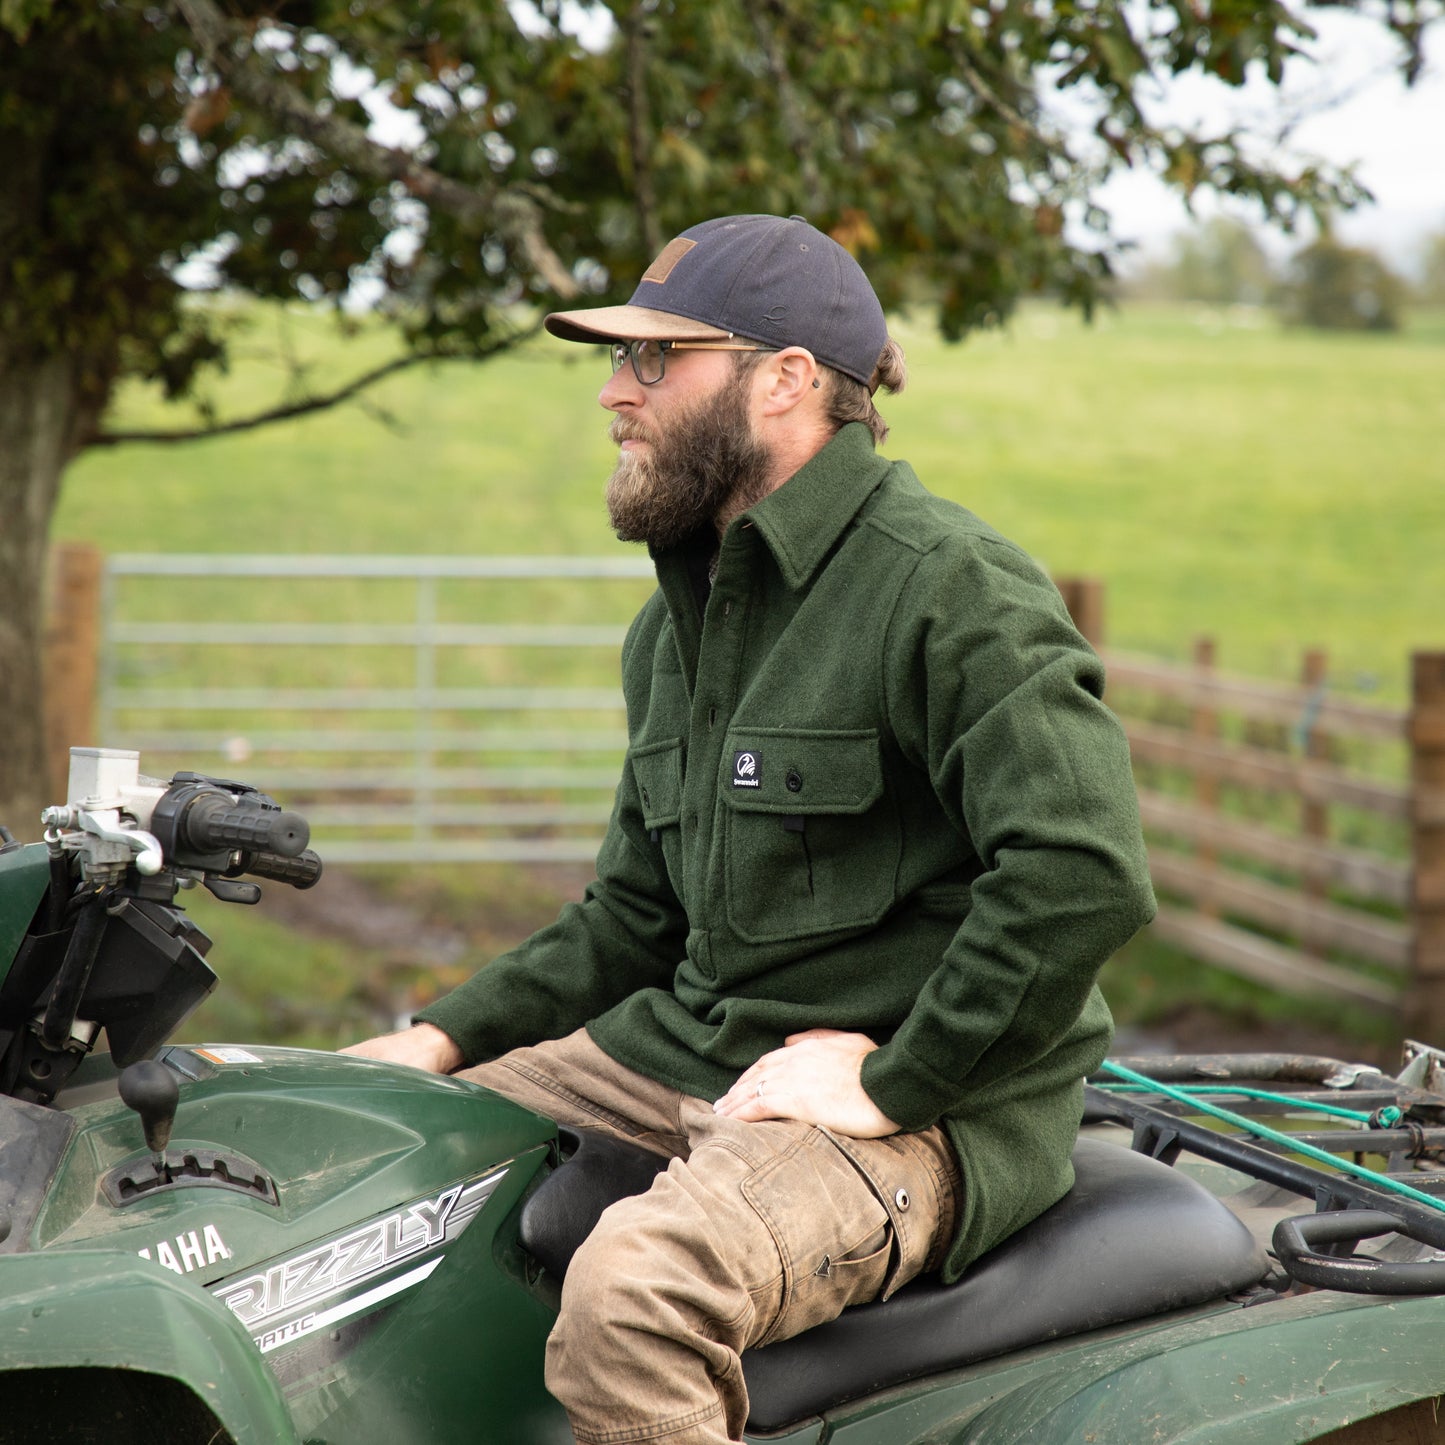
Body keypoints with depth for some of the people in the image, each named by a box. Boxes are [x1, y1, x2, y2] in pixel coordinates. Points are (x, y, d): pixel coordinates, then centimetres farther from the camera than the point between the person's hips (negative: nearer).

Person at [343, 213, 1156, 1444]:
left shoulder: (952, 590, -13)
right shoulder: (677, 624, 17)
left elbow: (1087, 873, -23)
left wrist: (891, 1080, -20)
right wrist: (444, 1038, 10)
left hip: (922, 1108, -9)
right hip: (683, 1053, 9)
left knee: (634, 1289, -34)